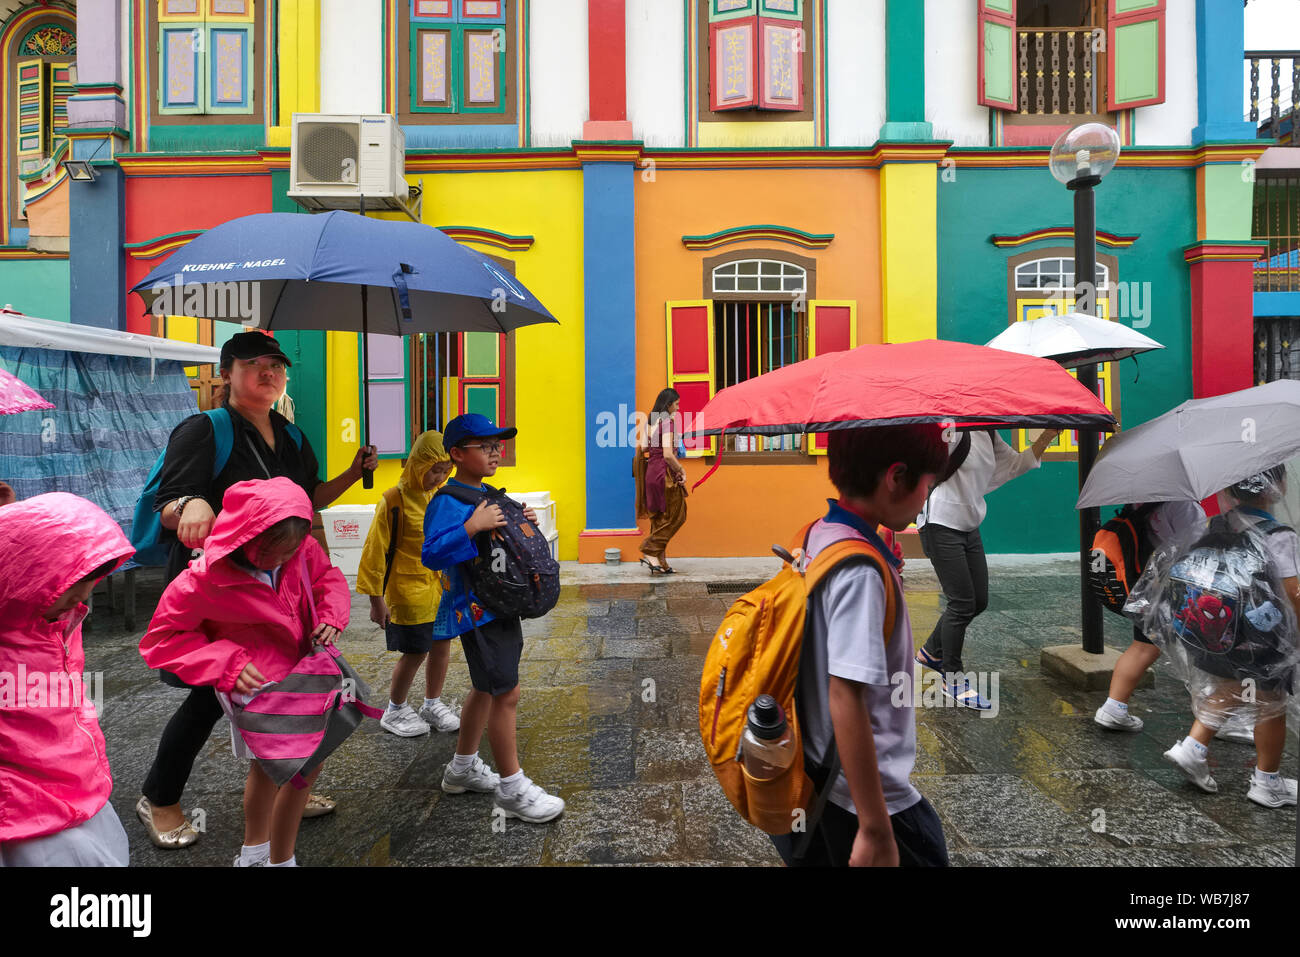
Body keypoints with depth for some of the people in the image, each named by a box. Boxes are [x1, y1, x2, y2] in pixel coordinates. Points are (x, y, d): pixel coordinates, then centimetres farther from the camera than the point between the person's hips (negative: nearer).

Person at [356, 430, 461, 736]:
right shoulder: (395, 500, -15)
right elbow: (375, 550, -13)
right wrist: (376, 598, -13)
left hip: (440, 587, 6)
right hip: (408, 592, -6)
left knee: (441, 644, 13)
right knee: (415, 652, 2)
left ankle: (433, 704, 32)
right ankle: (395, 711, 24)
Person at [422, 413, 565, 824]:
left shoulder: (487, 496, 13)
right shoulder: (447, 502, -15)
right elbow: (432, 555, -27)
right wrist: (473, 525, -32)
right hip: (477, 610, -10)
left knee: (486, 687, 20)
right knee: (506, 693, -6)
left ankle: (463, 767, 37)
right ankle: (511, 788, 7)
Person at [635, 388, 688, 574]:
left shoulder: (650, 422, 11)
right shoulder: (667, 422, -15)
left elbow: (643, 448, 14)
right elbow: (668, 455, -22)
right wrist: (681, 470, -10)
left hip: (652, 472, 9)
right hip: (664, 473, -9)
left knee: (659, 519, 13)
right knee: (675, 516, 2)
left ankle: (659, 564, 15)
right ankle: (650, 553, 0)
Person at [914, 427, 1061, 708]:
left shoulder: (989, 436, 9)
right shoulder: (954, 430, -17)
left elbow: (1016, 464, 19)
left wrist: (1049, 434, 12)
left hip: (969, 528, 9)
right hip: (941, 527, -9)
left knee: (978, 601, 11)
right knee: (962, 603, -7)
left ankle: (931, 652, 31)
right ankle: (953, 680, 9)